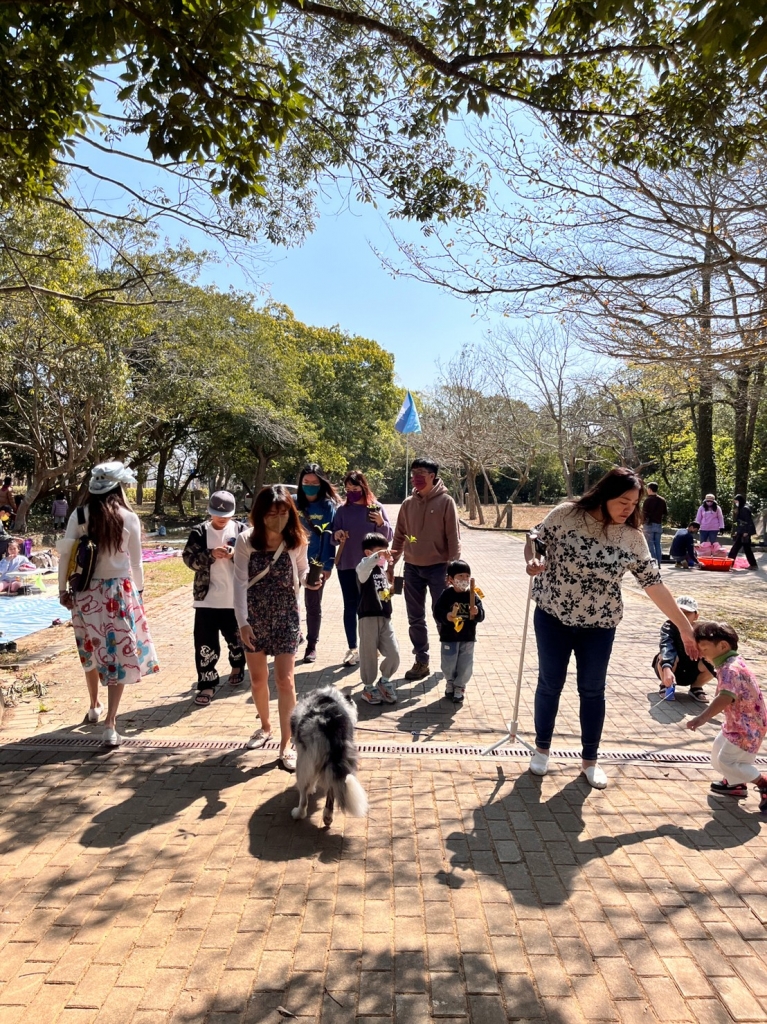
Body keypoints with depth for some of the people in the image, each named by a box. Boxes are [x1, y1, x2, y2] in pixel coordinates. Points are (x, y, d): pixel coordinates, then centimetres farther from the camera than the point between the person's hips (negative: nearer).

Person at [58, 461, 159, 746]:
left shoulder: (79, 515, -4)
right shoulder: (129, 518, -7)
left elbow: (65, 554, -4)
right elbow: (135, 562, -1)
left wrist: (63, 589, 6)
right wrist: (138, 590, 14)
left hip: (86, 592, 3)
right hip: (119, 591, -3)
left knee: (91, 649, 22)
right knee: (120, 654, 2)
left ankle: (95, 707, 41)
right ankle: (110, 725, -3)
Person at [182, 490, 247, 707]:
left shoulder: (241, 530, -1)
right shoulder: (200, 532, -2)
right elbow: (189, 559, -5)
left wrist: (236, 555, -20)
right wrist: (211, 554, -20)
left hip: (236, 598, 1)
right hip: (207, 598, -1)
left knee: (236, 637, 18)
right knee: (205, 643, -1)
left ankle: (237, 667, 45)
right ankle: (207, 684, 9)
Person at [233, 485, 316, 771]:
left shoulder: (297, 540, -9)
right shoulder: (246, 540, -13)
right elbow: (240, 582, -15)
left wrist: (309, 580, -13)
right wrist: (242, 621, -20)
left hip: (285, 616, -1)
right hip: (254, 616, 1)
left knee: (285, 680, -5)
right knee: (258, 679, 15)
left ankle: (286, 744, 7)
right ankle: (265, 726, 40)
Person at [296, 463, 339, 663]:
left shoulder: (328, 506, -4)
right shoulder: (293, 503, 1)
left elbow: (330, 538, -6)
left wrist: (327, 565, -11)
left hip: (316, 563, -2)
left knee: (313, 605, 9)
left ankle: (312, 646, 22)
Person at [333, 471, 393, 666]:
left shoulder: (376, 507, -4)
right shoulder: (342, 510, 3)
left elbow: (389, 537, -4)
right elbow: (334, 537, 7)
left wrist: (381, 523, -22)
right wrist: (336, 535, -15)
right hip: (346, 565, 2)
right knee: (350, 606, 7)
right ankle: (352, 649, 15)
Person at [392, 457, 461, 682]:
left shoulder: (445, 502, -8)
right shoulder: (408, 503, 5)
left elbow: (453, 537, -8)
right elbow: (399, 536, 10)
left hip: (438, 567, -4)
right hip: (412, 567, 4)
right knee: (416, 619, 11)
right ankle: (421, 661, 23)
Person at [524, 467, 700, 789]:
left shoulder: (632, 537, -9)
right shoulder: (565, 514, -14)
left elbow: (654, 585, -5)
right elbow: (534, 539, 0)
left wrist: (685, 628, -6)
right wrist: (531, 561, -23)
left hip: (599, 626, 1)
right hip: (552, 617, -1)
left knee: (592, 691, 10)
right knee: (549, 685, 9)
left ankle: (589, 760, 29)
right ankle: (542, 748, 32)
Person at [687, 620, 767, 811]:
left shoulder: (730, 669, -30)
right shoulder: (731, 663, 4)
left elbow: (726, 697, -46)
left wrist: (703, 717, -55)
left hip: (747, 725, -11)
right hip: (739, 721, 11)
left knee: (727, 761, -8)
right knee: (719, 751, 22)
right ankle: (736, 784, 40)